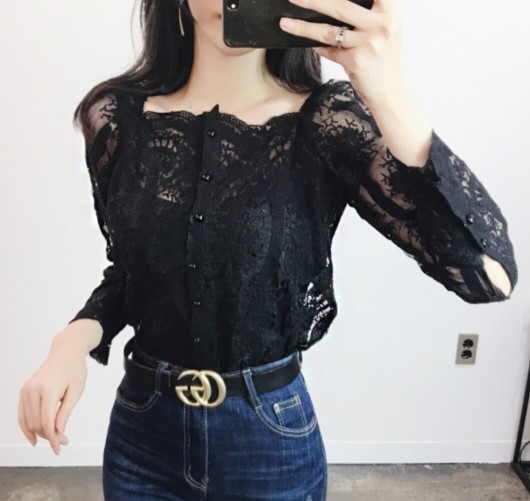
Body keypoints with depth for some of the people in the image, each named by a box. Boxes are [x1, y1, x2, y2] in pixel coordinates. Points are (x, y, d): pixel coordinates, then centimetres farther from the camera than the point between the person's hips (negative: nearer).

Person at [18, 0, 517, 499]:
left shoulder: (325, 121, -14)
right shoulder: (117, 116, -6)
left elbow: (490, 274, -24)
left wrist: (387, 94, -33)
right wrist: (75, 339, -12)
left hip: (272, 437, -1)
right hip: (142, 429, 2)